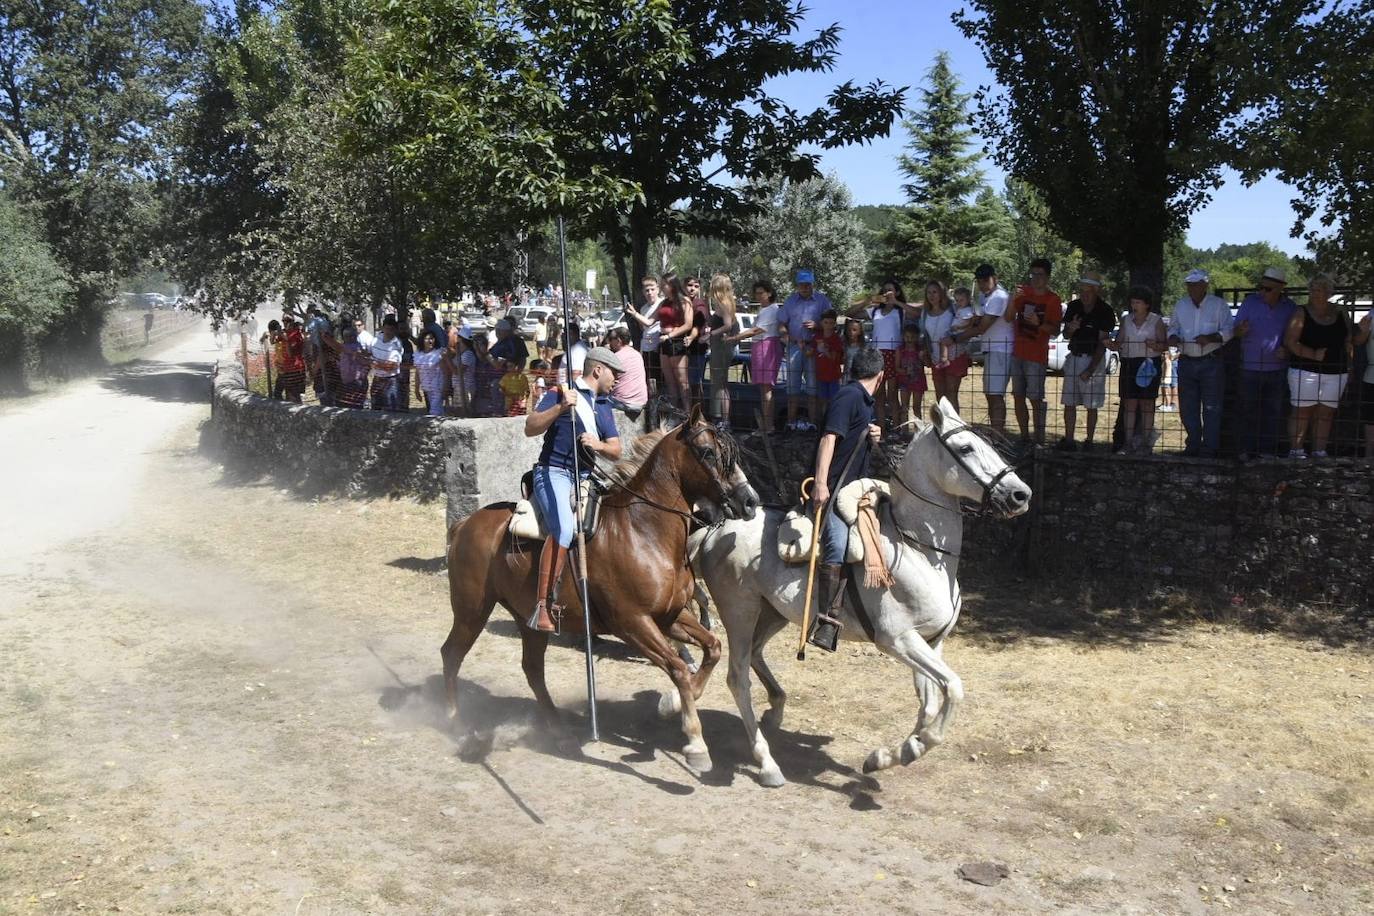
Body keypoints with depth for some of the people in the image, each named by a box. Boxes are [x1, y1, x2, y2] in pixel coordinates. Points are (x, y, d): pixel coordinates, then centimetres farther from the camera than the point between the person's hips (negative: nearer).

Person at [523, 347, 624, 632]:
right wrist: (560, 408, -21)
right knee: (564, 528, -31)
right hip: (554, 472, -8)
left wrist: (598, 445, -6)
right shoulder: (559, 393, 2)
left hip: (586, 478, 8)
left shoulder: (604, 406, 22)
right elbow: (530, 428, -9)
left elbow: (616, 452, 16)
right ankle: (543, 605, -32)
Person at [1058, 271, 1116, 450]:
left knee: (1091, 406, 0)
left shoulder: (1105, 311, -9)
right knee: (1069, 403, 2)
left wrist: (1090, 369, -17)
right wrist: (1070, 329, -14)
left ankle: (1088, 442, 9)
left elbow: (1102, 343, -11)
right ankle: (1068, 441, 7)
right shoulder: (1073, 306, 4)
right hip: (1074, 357, 4)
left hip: (1094, 359, -4)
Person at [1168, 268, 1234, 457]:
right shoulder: (1180, 305, 11)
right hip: (1186, 362, 4)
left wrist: (1211, 338, -21)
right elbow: (1173, 328, 18)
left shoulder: (1219, 304, -1)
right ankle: (1193, 445, 18)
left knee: (1211, 408, -2)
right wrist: (1173, 337, -5)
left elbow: (1228, 330, -4)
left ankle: (1209, 449, 2)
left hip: (1211, 362, -4)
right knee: (1187, 407, 8)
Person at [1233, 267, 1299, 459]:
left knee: (1273, 411, 7)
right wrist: (1241, 330, -25)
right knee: (1248, 409, 2)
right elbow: (1235, 331, -2)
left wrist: (1287, 350, -11)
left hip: (1277, 369, 1)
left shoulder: (1290, 308, 1)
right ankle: (1246, 449, 10)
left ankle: (1268, 450, 16)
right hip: (1250, 367, -1)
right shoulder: (1250, 302, -3)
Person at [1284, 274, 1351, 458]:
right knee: (1303, 411, -2)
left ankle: (1319, 451, 11)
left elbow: (1348, 343, 16)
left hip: (1336, 373, 3)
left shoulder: (1341, 315, 10)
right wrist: (1313, 354, -18)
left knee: (1325, 413, 5)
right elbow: (1289, 342, -9)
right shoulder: (1302, 314, -1)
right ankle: (1297, 450, 3)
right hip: (1305, 371, -3)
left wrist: (1348, 367, 9)